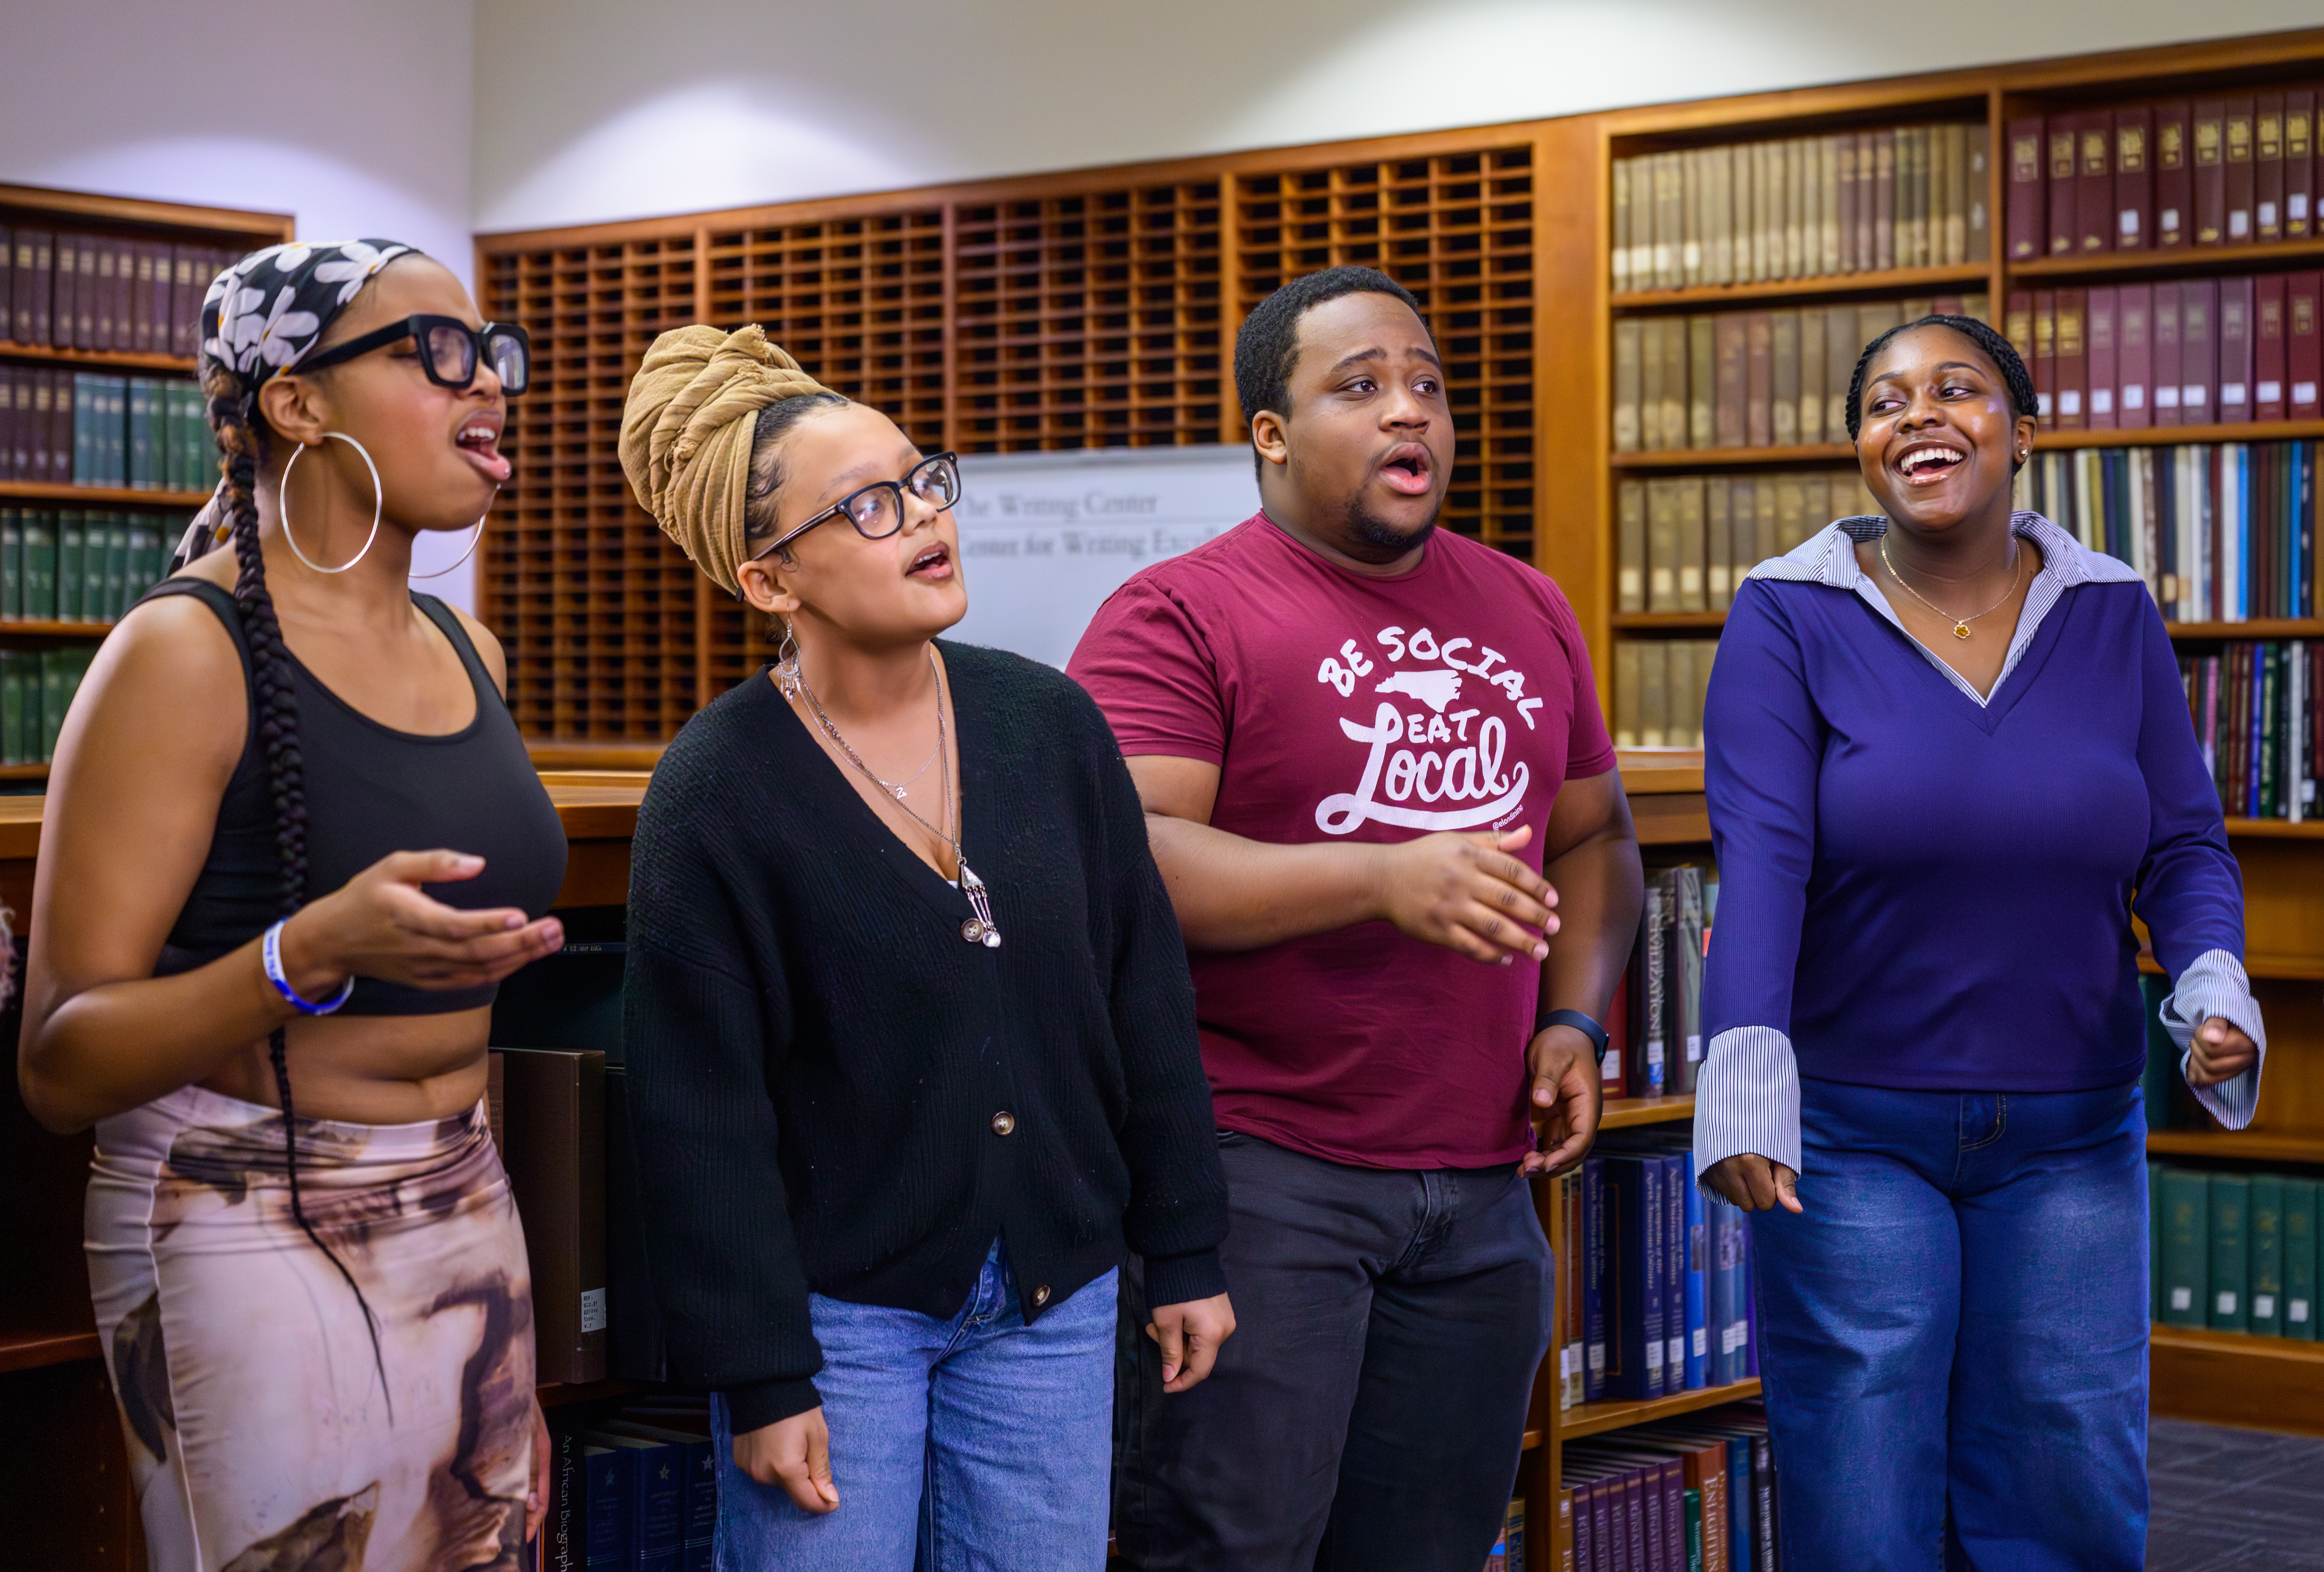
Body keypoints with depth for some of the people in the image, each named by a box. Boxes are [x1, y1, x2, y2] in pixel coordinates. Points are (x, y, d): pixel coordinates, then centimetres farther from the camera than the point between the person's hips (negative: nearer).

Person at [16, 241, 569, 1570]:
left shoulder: (469, 653, 10)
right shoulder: (188, 652, -12)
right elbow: (59, 1067, -15)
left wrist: (517, 1361, 21)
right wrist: (311, 954, -32)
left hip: (469, 1219, 7)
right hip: (256, 1242, -7)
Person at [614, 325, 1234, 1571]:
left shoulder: (1050, 723, 0)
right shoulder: (716, 790, -12)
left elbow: (1144, 996, 6)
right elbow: (700, 1116, -10)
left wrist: (1185, 1252, 8)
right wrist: (760, 1378, -11)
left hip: (1050, 1300, 4)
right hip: (838, 1312, -4)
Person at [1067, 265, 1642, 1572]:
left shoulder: (1529, 612, 16)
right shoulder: (1180, 617, -5)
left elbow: (1594, 840, 23)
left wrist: (1576, 1020, 5)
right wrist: (1385, 881, -26)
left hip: (1483, 1187, 6)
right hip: (1260, 1170, -6)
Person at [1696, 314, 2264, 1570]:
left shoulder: (2112, 615, 5)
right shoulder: (1789, 618, -6)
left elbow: (2183, 843, 4)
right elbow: (1759, 852, -17)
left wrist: (2213, 981, -17)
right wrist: (1745, 1059, -32)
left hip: (2072, 1137, 3)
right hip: (1850, 1131, -3)